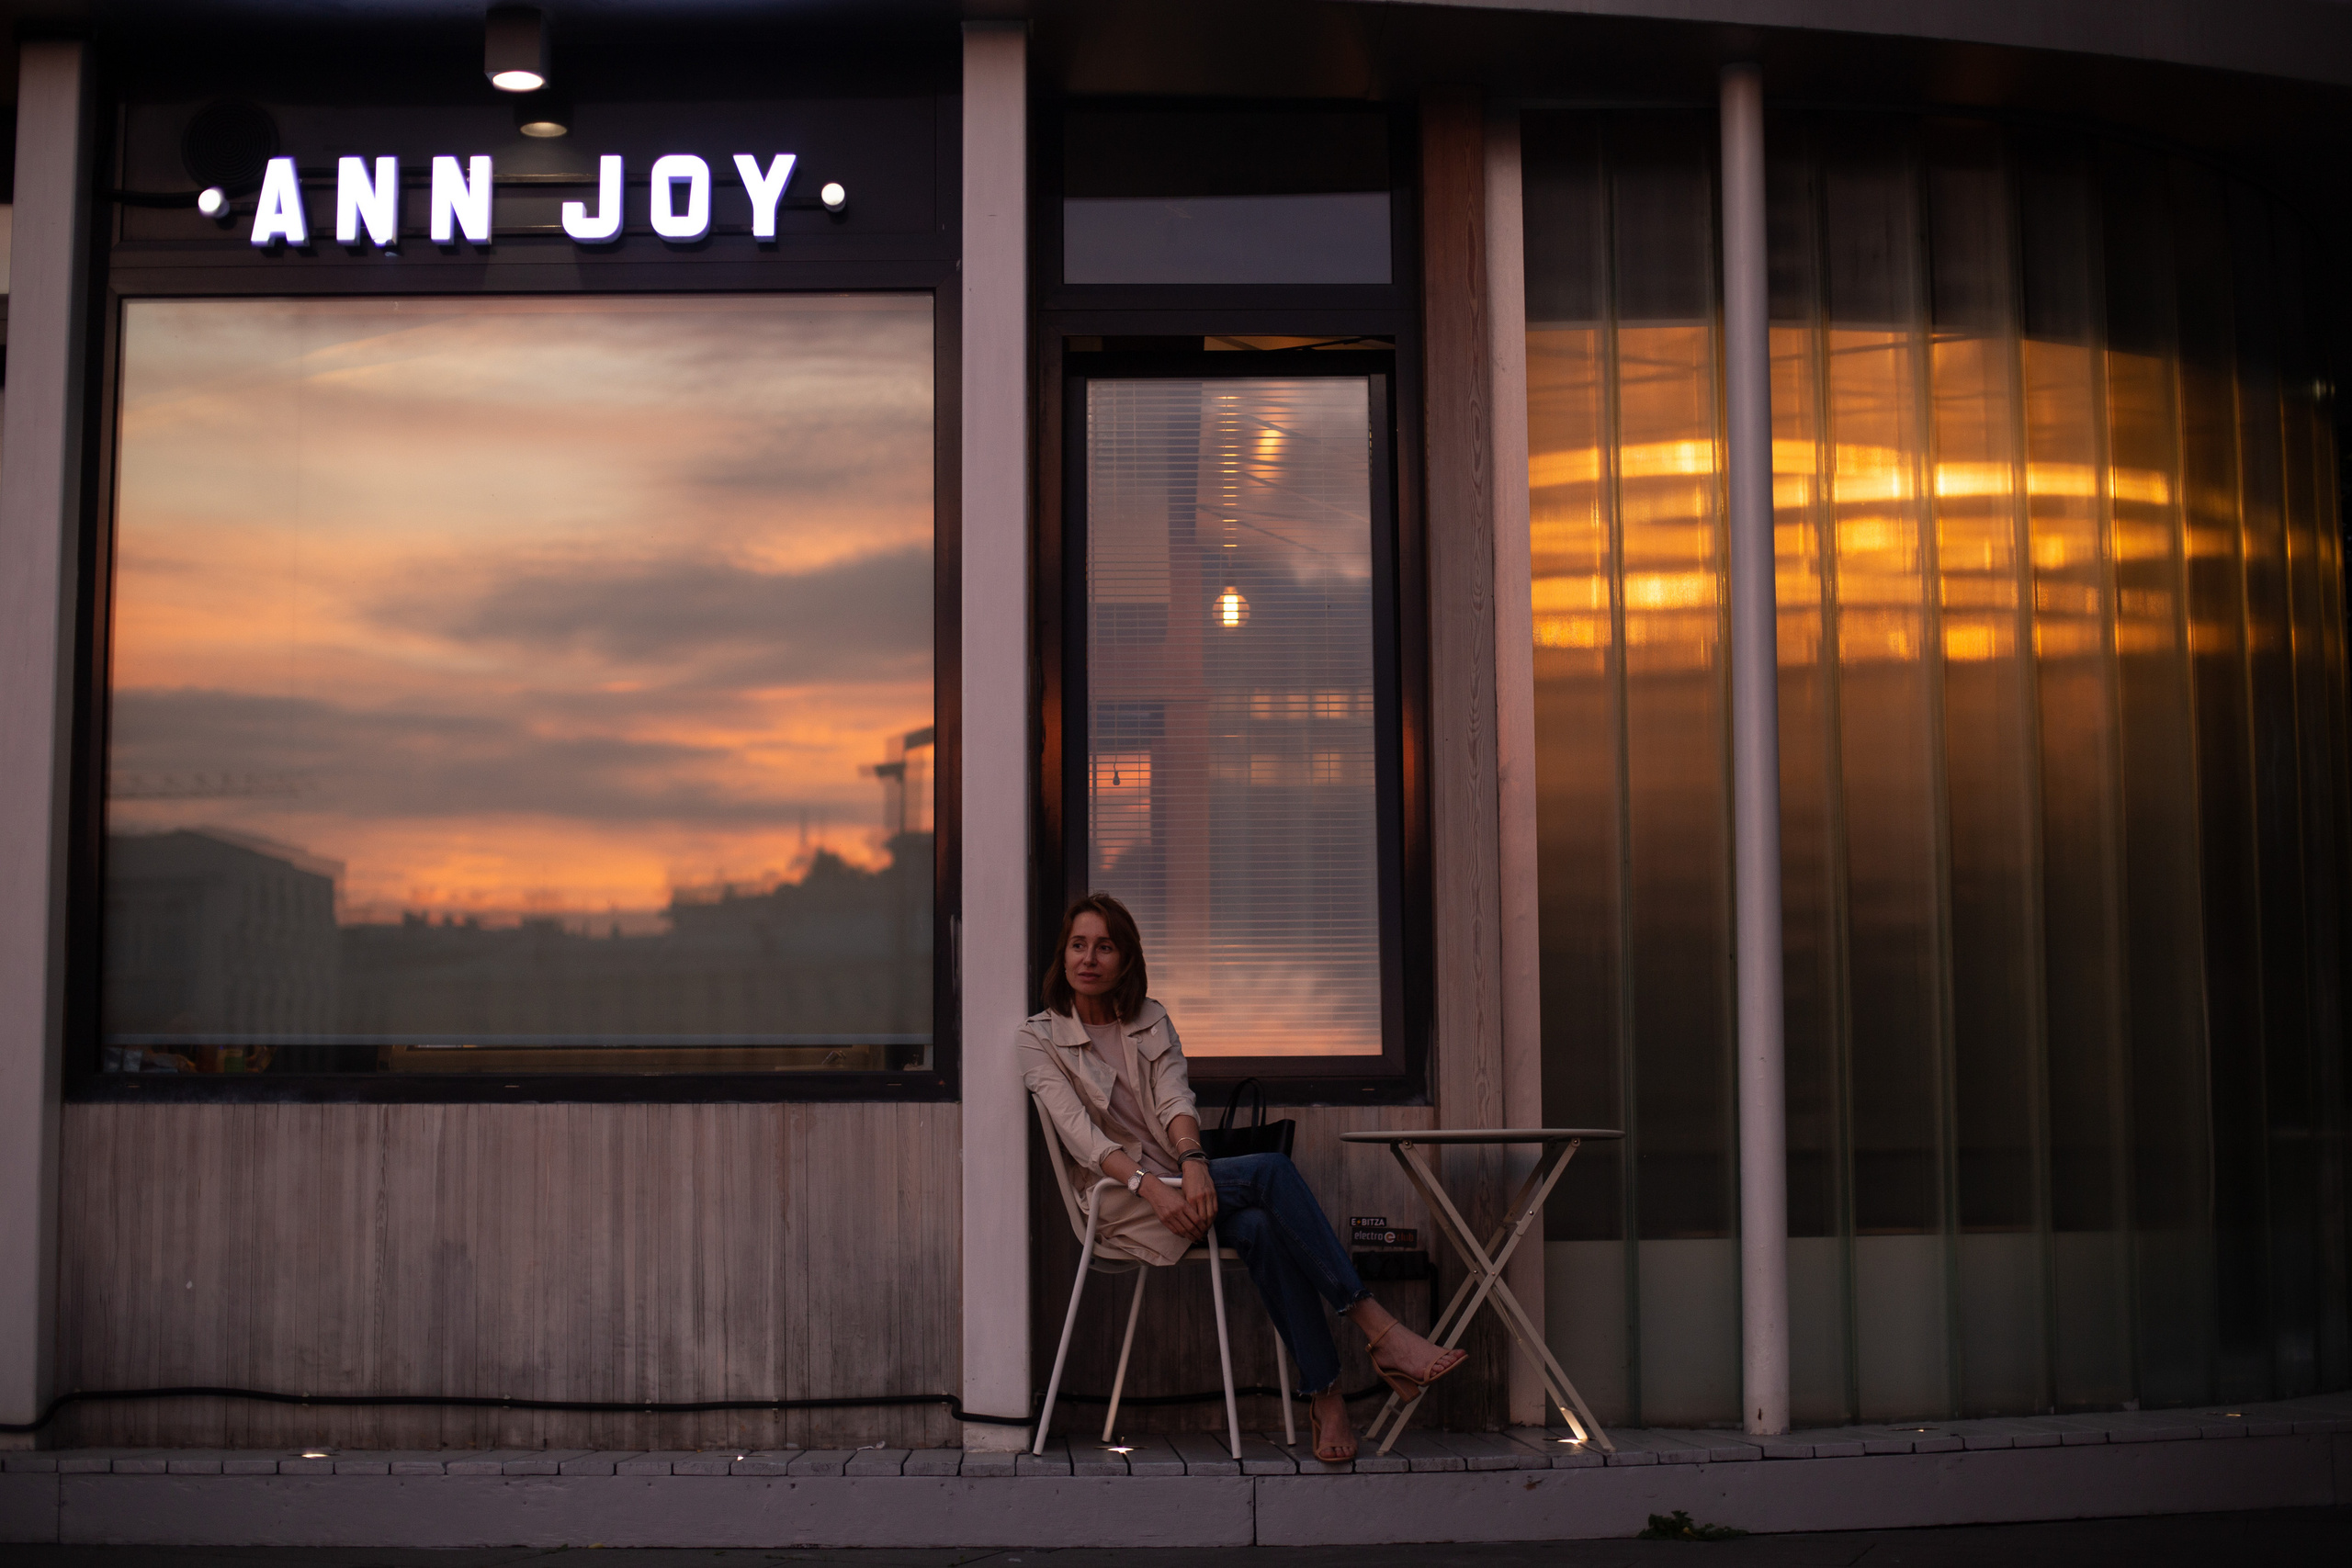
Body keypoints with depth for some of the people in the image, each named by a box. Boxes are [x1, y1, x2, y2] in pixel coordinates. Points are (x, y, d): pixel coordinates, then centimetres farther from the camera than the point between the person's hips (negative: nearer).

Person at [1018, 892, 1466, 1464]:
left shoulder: (1151, 1020, 15)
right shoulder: (1040, 1038, 3)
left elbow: (1176, 1099, -1)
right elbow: (1079, 1134, -11)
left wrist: (1193, 1161, -24)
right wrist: (1151, 1187, -26)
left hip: (1181, 1184, 4)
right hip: (1120, 1204, -4)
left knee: (1262, 1228, -33)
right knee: (1271, 1170, -29)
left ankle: (1325, 1395, -30)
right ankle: (1378, 1330, -30)